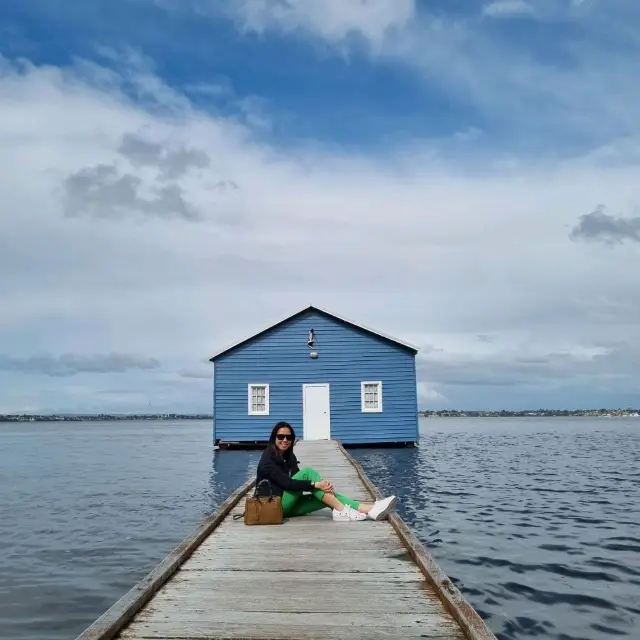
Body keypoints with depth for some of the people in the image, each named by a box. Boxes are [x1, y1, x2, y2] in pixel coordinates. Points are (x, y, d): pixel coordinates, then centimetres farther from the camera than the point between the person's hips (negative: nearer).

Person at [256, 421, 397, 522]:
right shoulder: (268, 459, -13)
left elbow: (297, 479, 2)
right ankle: (340, 510, -29)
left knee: (328, 495, -16)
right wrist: (315, 484, -29)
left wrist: (321, 486, -17)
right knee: (308, 471, -24)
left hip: (289, 505, 7)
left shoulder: (289, 456, 13)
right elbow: (286, 482, -23)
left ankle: (370, 510, -30)